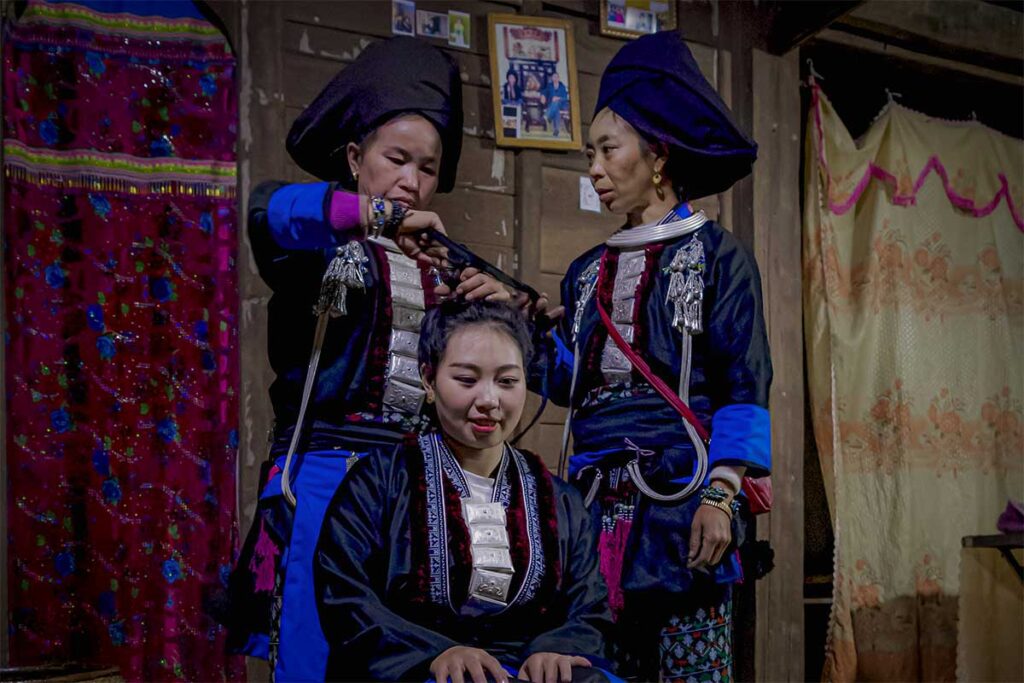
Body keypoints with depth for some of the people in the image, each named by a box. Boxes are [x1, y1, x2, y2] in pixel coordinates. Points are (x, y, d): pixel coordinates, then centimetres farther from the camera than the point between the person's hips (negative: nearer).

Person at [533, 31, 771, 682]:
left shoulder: (716, 255, 2)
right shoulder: (589, 272, 19)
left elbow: (745, 389, -5)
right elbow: (569, 381, 11)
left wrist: (721, 494, -15)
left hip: (679, 495, -5)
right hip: (600, 498, 5)